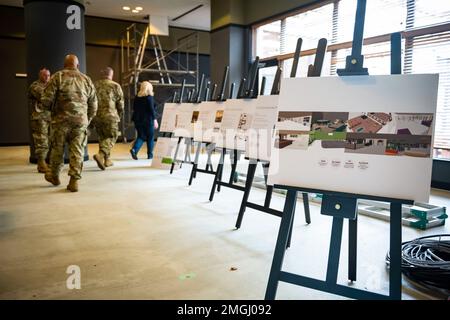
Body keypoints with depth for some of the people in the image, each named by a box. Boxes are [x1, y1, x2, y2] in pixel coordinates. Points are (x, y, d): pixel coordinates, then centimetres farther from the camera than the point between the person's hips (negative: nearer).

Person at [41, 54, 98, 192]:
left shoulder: (57, 77, -1)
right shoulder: (86, 79, 10)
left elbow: (46, 100, -7)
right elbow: (93, 105, 12)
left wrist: (52, 108, 14)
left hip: (61, 120, -2)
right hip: (81, 120, 2)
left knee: (57, 149, 14)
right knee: (77, 151, 3)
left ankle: (54, 176, 30)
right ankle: (74, 181, 0)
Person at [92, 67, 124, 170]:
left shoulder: (95, 85, 10)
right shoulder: (115, 86, -1)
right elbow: (120, 103, -2)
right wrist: (119, 115, 14)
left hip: (97, 116, 5)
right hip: (110, 116, -5)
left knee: (102, 138, 17)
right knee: (111, 137, 1)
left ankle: (107, 160, 21)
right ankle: (100, 155, -21)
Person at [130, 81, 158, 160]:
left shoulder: (137, 97, 7)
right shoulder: (149, 97, -10)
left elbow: (134, 108, 12)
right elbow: (151, 109, -15)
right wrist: (155, 120, -12)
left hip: (138, 120, 5)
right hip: (147, 120, -5)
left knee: (141, 136, 11)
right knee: (150, 137, 10)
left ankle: (134, 149, -13)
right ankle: (150, 155, 15)